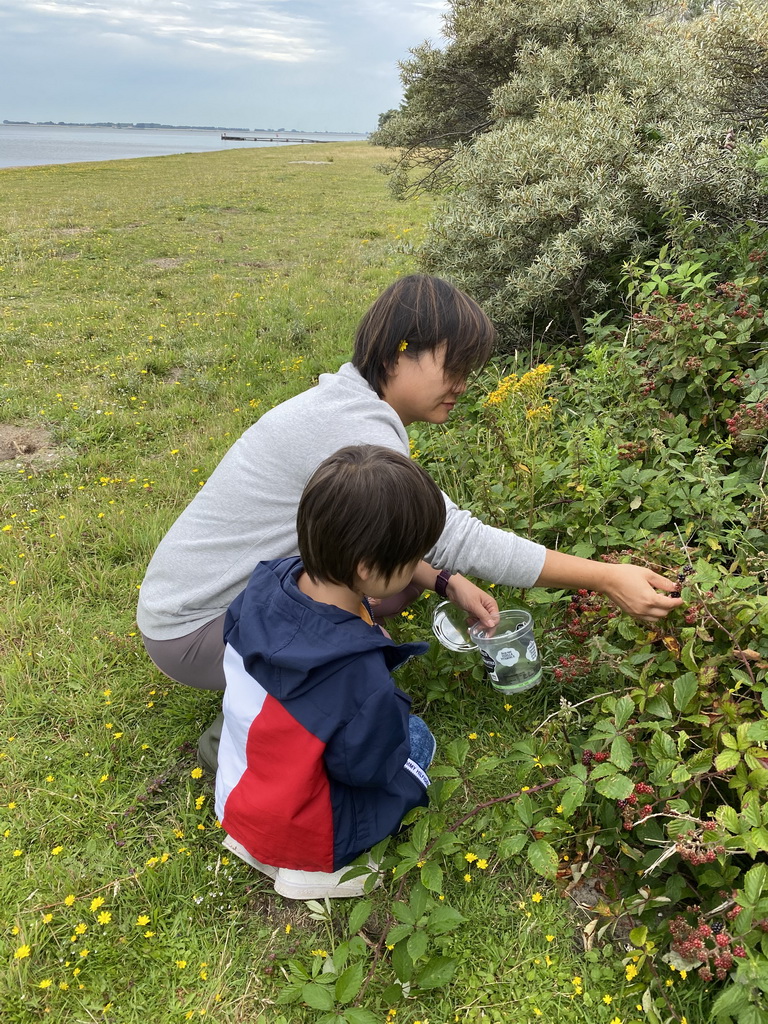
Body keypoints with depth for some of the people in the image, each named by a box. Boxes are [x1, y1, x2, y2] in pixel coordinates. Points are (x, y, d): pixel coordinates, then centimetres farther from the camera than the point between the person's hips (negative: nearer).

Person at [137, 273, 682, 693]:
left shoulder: (353, 408, 1)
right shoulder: (355, 432, -30)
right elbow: (457, 538, -29)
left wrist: (447, 582, -11)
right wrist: (606, 578, -23)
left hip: (247, 588, 9)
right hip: (192, 629, -9)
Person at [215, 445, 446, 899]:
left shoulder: (270, 579, -18)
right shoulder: (358, 672, -36)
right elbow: (371, 767, -21)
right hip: (296, 830, -6)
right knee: (417, 739, 8)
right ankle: (315, 866, 5)